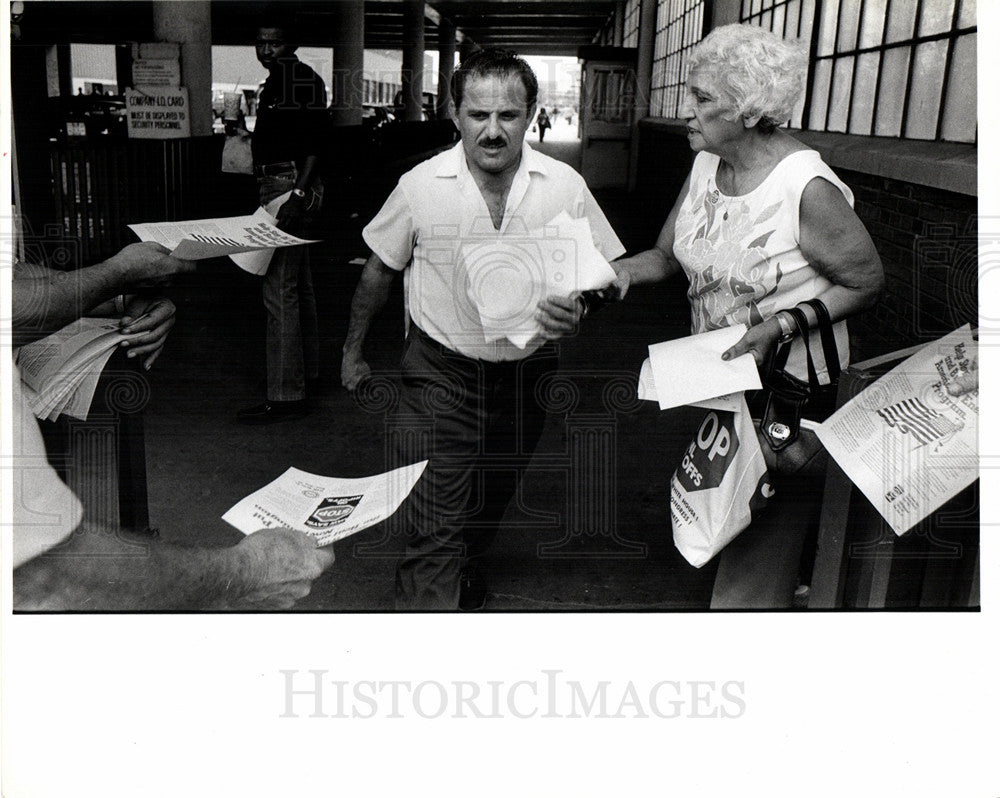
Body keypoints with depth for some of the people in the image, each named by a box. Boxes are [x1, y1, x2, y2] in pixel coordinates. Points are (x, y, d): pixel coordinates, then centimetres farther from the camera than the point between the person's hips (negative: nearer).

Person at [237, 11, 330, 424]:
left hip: (291, 186, -11)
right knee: (298, 285, 17)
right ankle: (307, 372, 29)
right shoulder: (275, 81, 19)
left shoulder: (301, 78, -12)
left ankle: (286, 395, -9)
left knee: (279, 290, -12)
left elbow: (316, 139, -21)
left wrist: (298, 193, -27)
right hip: (279, 187, 11)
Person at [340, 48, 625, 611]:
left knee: (491, 504, 23)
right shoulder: (421, 186, -11)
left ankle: (465, 578, 53)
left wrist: (575, 312, -22)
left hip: (527, 373, 3)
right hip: (441, 371, -2)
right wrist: (353, 349, 11)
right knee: (434, 527, -10)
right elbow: (380, 270, 4)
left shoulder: (564, 186, -8)